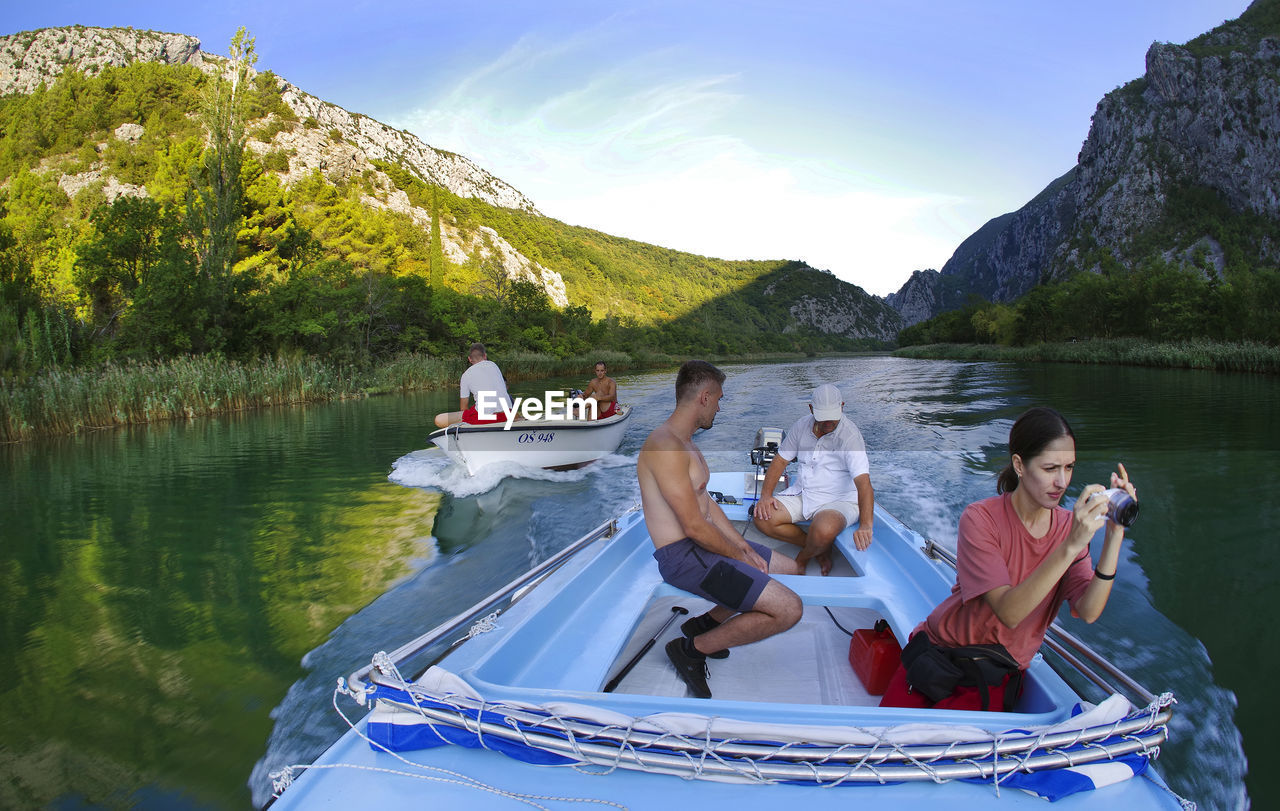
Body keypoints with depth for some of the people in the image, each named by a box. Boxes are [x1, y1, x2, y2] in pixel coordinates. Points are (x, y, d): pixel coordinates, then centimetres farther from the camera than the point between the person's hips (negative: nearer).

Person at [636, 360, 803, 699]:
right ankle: (692, 648, -2)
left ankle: (704, 622, 18)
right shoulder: (665, 446, -22)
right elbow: (695, 526, -23)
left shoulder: (686, 443, 13)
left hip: (703, 542, 11)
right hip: (683, 556, -11)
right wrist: (739, 556, -9)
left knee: (791, 569, 20)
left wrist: (744, 546, 5)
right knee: (789, 609, -18)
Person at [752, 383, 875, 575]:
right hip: (802, 495, 6)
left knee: (824, 530, -37)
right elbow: (780, 460, 10)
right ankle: (819, 548, -2)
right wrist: (765, 495, -6)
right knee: (762, 517, -15)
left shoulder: (850, 435, -18)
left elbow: (863, 482, -28)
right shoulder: (802, 426, 0)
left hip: (839, 500, -6)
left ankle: (802, 559, -1)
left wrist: (865, 526, -42)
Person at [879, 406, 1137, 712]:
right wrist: (1070, 546, -36)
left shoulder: (1069, 525, -2)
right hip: (939, 653, -1)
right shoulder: (980, 518, -16)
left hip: (995, 678, 2)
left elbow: (1088, 612, -16)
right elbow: (1009, 612, -28)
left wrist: (1114, 536, -26)